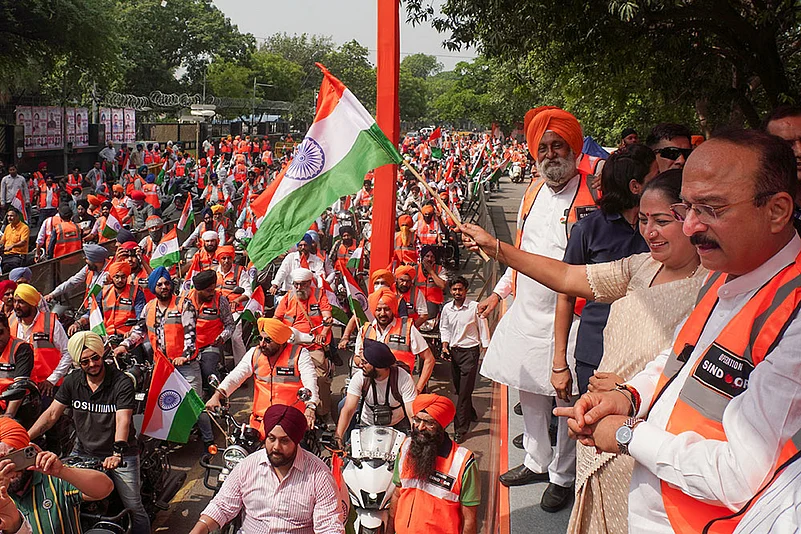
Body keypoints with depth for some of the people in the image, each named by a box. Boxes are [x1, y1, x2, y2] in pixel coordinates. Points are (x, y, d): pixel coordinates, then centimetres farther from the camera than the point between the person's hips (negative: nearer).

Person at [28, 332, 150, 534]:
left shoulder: (122, 382, -13)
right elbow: (52, 414, 4)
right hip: (83, 453, 4)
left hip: (120, 455, -4)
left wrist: (118, 453, -38)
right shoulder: (72, 382, 3)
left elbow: (123, 420, -24)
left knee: (134, 508, -8)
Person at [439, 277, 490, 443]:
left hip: (470, 351, -6)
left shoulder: (475, 307, -11)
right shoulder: (447, 308, 4)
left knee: (464, 391, -8)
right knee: (459, 388, 17)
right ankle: (471, 414, 42)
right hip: (454, 351, 6)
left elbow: (483, 329, -5)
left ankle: (460, 429, -4)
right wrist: (445, 346, 3)